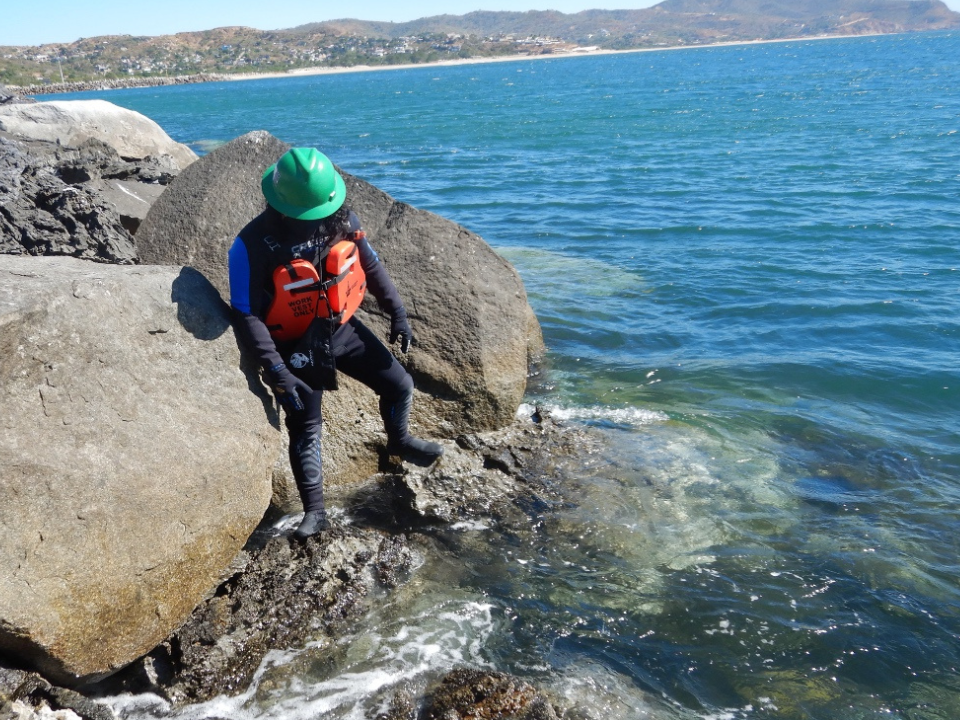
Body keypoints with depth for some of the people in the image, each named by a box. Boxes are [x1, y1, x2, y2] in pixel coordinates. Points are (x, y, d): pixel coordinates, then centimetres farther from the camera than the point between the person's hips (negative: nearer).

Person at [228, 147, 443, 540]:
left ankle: (399, 440, 41)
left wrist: (397, 311, 5)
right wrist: (275, 370, -26)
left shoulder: (342, 219, -12)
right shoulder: (254, 244, -26)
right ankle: (314, 510, 19)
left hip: (342, 328, 4)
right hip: (296, 345, -4)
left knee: (399, 385, 10)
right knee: (305, 428, 4)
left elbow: (371, 266, 5)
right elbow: (246, 315, -23)